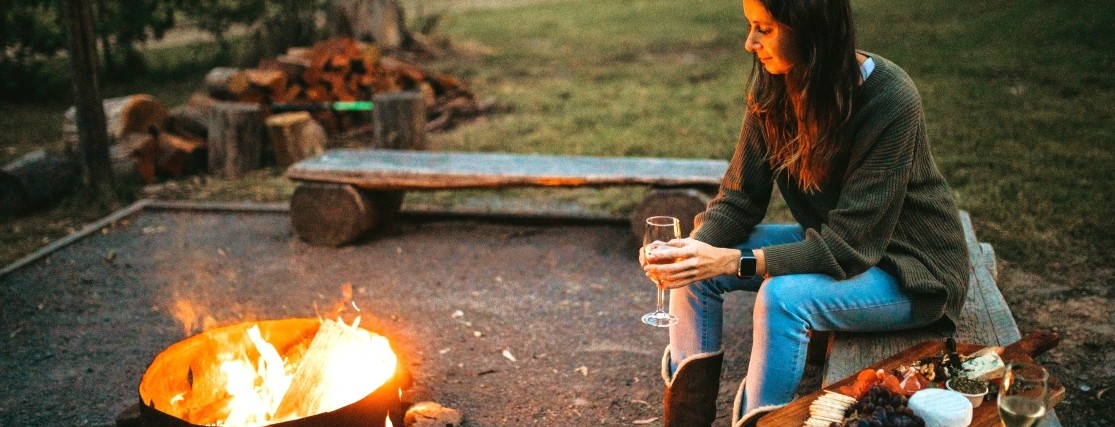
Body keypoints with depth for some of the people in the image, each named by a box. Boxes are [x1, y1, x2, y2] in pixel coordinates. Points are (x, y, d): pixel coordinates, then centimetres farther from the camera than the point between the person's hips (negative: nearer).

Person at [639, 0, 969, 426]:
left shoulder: (890, 102, -28)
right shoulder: (773, 81, -10)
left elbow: (851, 243, -28)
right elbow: (740, 197, -7)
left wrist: (733, 262, -35)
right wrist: (693, 247, -27)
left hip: (910, 268, -6)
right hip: (833, 241, 6)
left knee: (783, 297, -32)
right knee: (695, 269, -10)